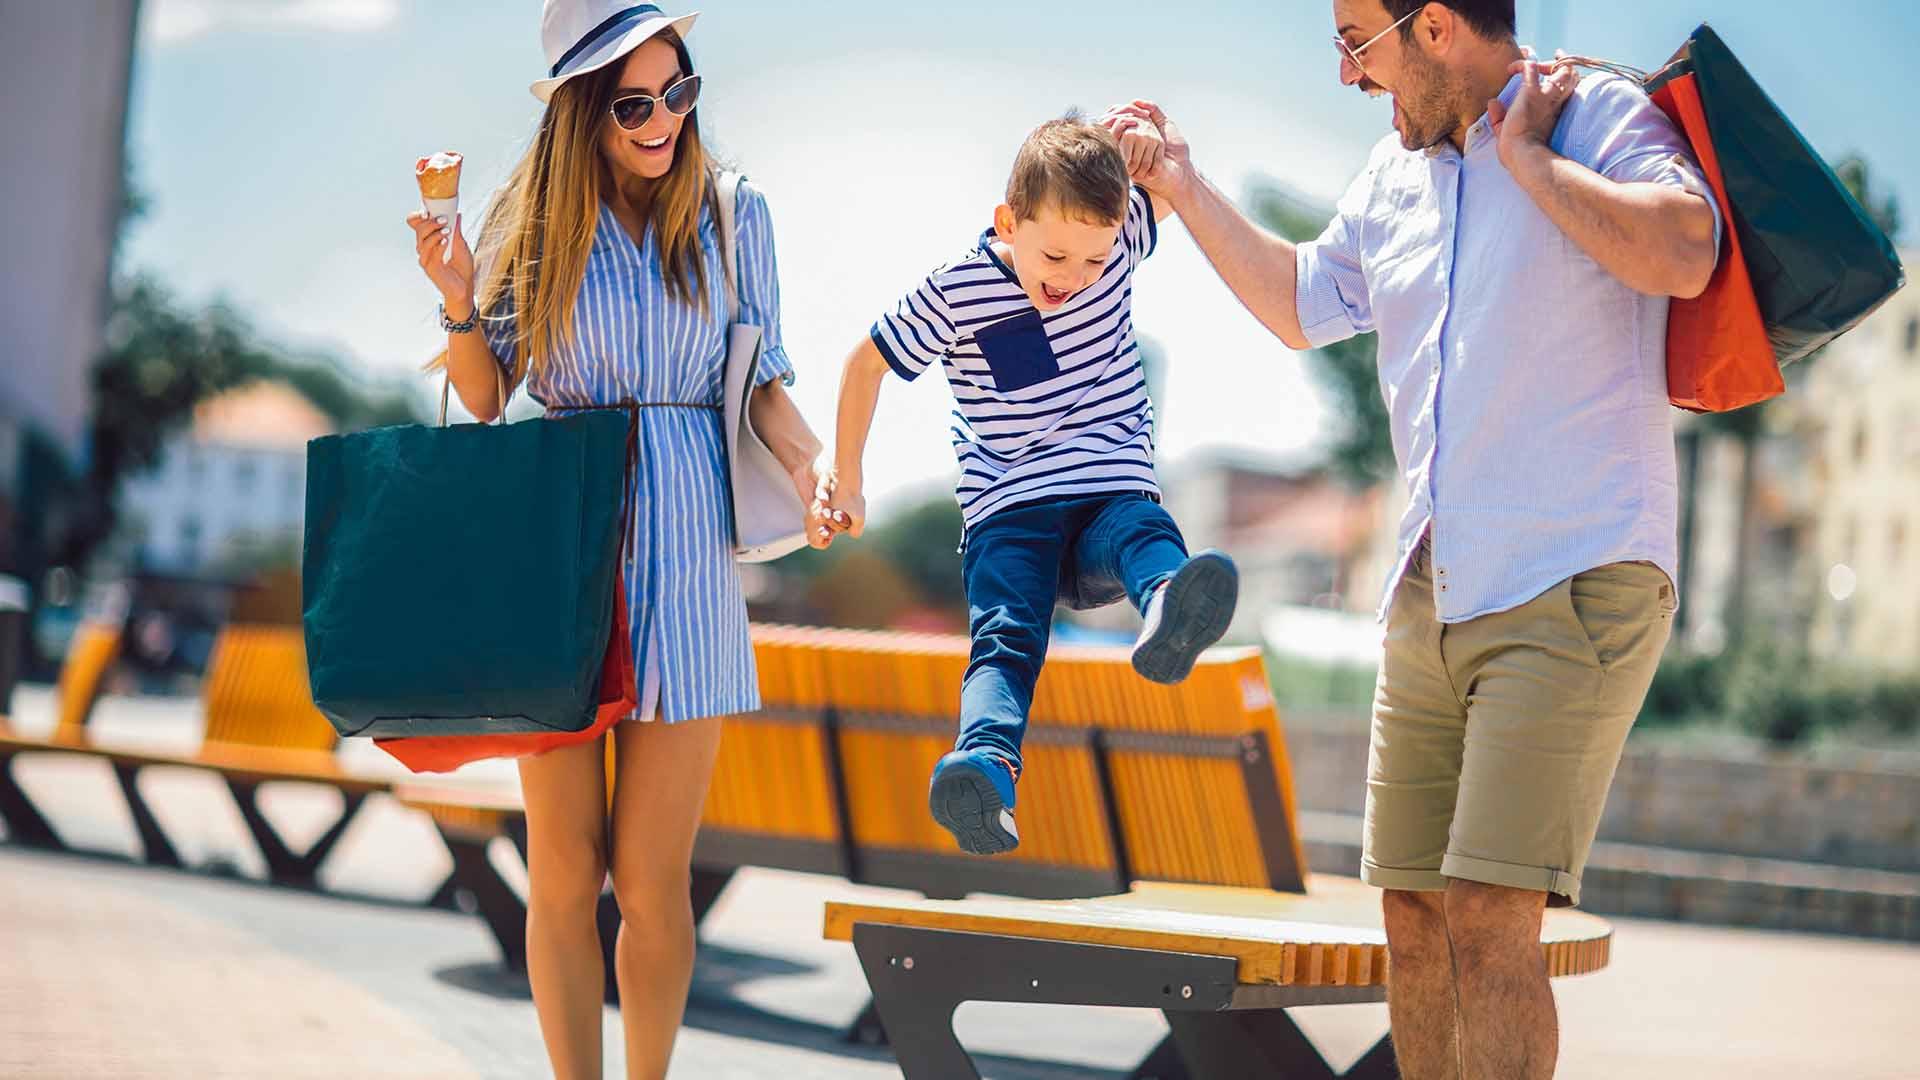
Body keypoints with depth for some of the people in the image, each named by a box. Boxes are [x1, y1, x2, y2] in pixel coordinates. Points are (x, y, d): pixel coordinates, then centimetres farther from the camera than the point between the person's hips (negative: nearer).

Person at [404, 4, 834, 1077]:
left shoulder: (734, 213, 6)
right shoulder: (533, 221, 5)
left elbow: (764, 382, 8)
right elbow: (485, 399, 8)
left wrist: (810, 462, -10)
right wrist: (457, 298, -9)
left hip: (684, 554, 0)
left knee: (651, 877, -1)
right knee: (565, 870, 2)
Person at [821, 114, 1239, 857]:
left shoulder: (1115, 239, 0)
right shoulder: (955, 294, -7)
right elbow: (868, 362, 7)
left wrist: (1149, 144, -7)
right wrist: (846, 482, 15)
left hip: (1111, 493, 2)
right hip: (1008, 510, -2)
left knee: (1145, 536, -35)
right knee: (1006, 637, -29)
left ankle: (1170, 614, -69)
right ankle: (987, 767, -56)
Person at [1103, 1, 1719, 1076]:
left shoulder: (1599, 118, -6)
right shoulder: (1397, 171, 16)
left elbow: (1683, 255, -26)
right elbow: (1300, 302, 32)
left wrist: (1524, 155, -14)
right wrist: (1183, 185, 27)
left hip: (1577, 581, -8)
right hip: (1435, 591, 8)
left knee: (1487, 915, -16)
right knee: (1415, 911, 8)